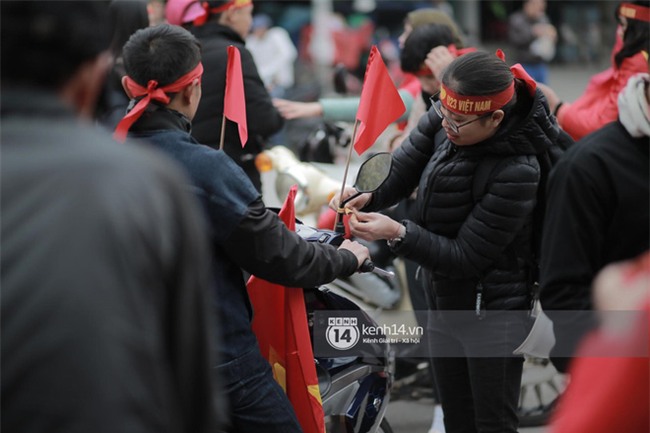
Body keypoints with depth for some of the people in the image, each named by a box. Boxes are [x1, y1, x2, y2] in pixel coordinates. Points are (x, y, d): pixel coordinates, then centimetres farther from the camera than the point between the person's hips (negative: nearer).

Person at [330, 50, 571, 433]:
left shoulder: (516, 172, -28)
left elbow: (467, 258, -23)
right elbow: (403, 168, 0)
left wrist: (397, 233, -29)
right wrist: (368, 195, -20)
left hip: (492, 316, -8)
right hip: (446, 304, 8)